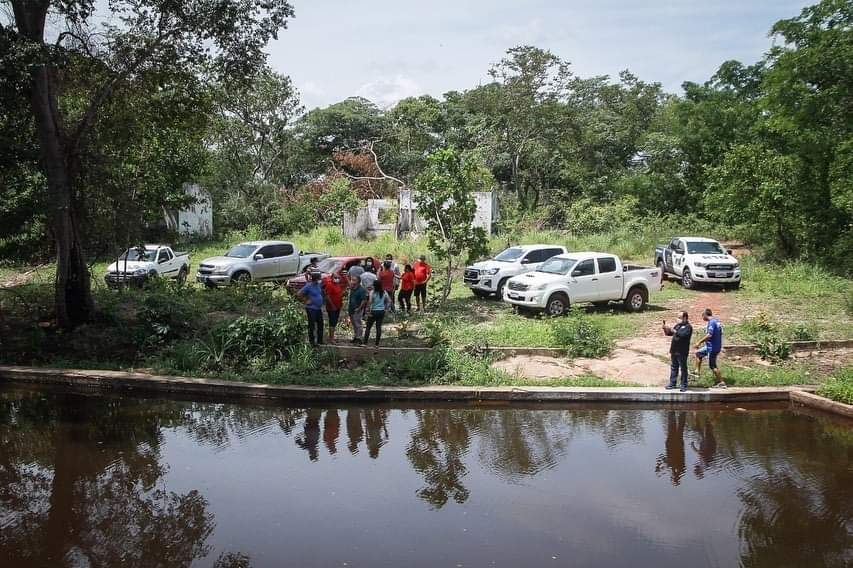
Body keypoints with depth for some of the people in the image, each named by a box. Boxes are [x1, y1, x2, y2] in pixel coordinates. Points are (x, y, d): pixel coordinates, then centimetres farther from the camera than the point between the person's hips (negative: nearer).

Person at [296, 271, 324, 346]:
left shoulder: (318, 285, 6)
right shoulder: (308, 286, -16)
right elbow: (298, 294, -17)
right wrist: (306, 301, -14)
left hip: (319, 308, 8)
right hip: (311, 309, -8)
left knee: (320, 324, 14)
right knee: (312, 325, 0)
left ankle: (320, 340, 27)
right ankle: (312, 342, 10)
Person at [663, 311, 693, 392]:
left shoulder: (688, 327, -7)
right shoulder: (678, 325, 16)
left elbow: (683, 334, -25)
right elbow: (669, 333, 19)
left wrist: (674, 331, -22)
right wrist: (665, 329, 1)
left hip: (682, 352, -7)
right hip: (674, 351, 7)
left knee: (683, 368, 0)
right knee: (673, 367, 12)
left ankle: (684, 385, 6)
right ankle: (672, 384, 18)